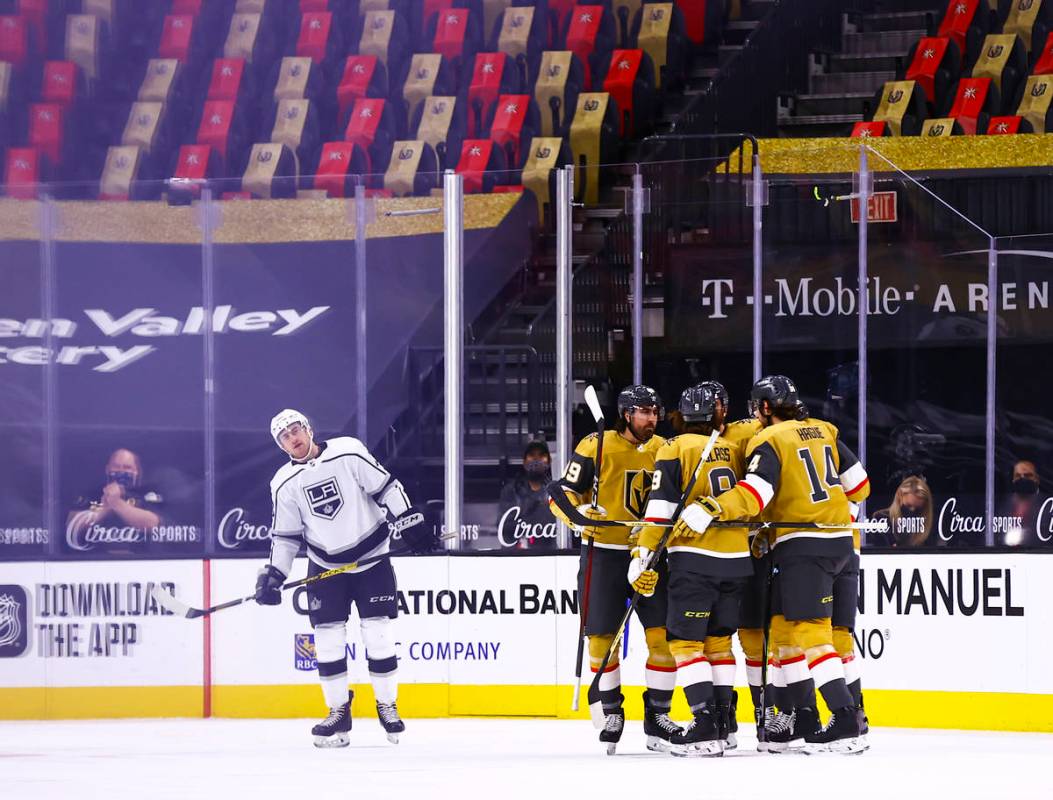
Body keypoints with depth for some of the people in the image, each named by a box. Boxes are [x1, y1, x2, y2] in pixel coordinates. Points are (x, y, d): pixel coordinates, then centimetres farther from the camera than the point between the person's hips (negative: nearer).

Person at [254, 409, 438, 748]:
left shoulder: (348, 452, -11)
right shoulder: (285, 484, -2)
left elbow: (385, 488, -8)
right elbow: (285, 536, 3)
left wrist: (410, 521, -12)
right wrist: (273, 574, -6)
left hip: (371, 557, -2)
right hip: (326, 566, 3)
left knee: (379, 635, -4)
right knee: (327, 638, -3)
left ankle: (387, 705, 10)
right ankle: (339, 712, 7)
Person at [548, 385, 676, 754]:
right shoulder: (596, 446, -7)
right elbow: (561, 492, -7)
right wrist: (580, 513, -25)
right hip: (604, 553, -3)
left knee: (663, 635, -4)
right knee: (602, 637, 1)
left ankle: (657, 716, 6)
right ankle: (611, 714, 17)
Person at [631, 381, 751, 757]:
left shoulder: (675, 448, -4)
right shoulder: (733, 450, 12)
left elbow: (660, 508, -10)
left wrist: (644, 557, -9)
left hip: (694, 558, -5)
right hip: (736, 557, 5)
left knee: (685, 641, -4)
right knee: (718, 639, 16)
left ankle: (706, 726, -14)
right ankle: (724, 725, 16)